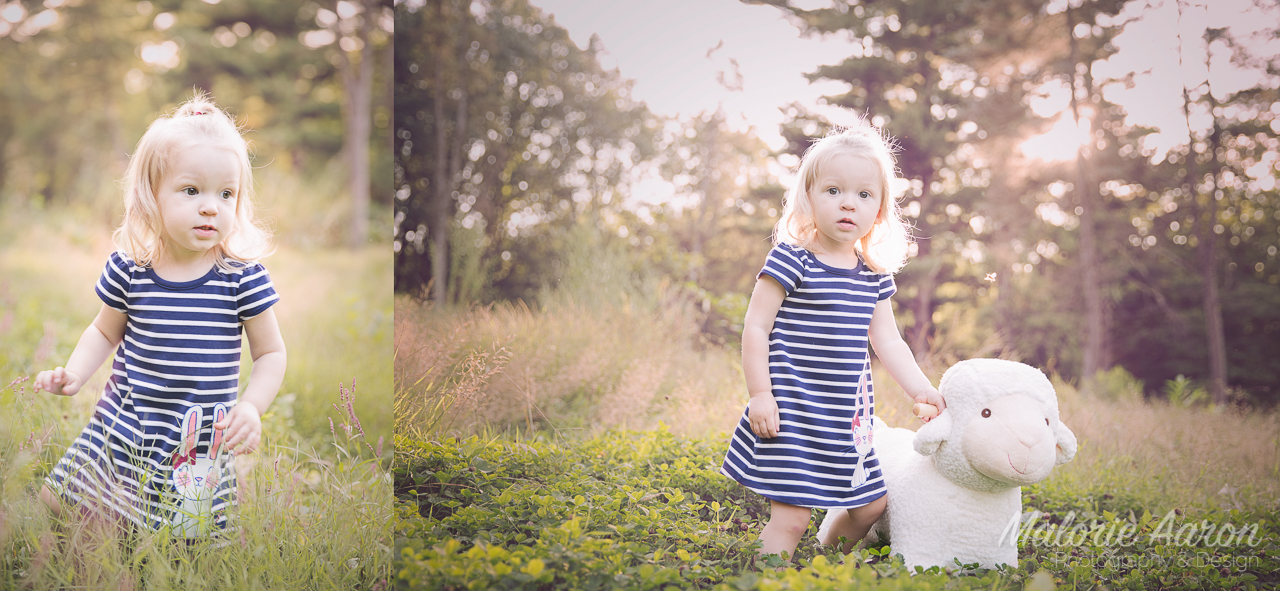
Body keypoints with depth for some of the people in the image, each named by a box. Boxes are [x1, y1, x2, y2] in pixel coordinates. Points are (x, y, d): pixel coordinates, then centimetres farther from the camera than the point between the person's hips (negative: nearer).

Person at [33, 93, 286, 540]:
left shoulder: (242, 277, -11)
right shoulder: (128, 268, -6)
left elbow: (271, 353, -3)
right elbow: (105, 332, 12)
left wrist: (251, 406, -18)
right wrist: (73, 375, -4)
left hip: (200, 447, -2)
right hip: (122, 427, 2)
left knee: (182, 534, 4)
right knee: (54, 502, 6)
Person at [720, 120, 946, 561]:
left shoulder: (875, 274, 8)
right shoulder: (791, 260, -11)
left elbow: (887, 342, 14)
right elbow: (756, 329, -11)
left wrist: (921, 389, 5)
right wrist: (760, 394, -15)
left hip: (847, 416, 7)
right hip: (793, 412, -7)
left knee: (869, 504, 18)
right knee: (790, 517, -9)